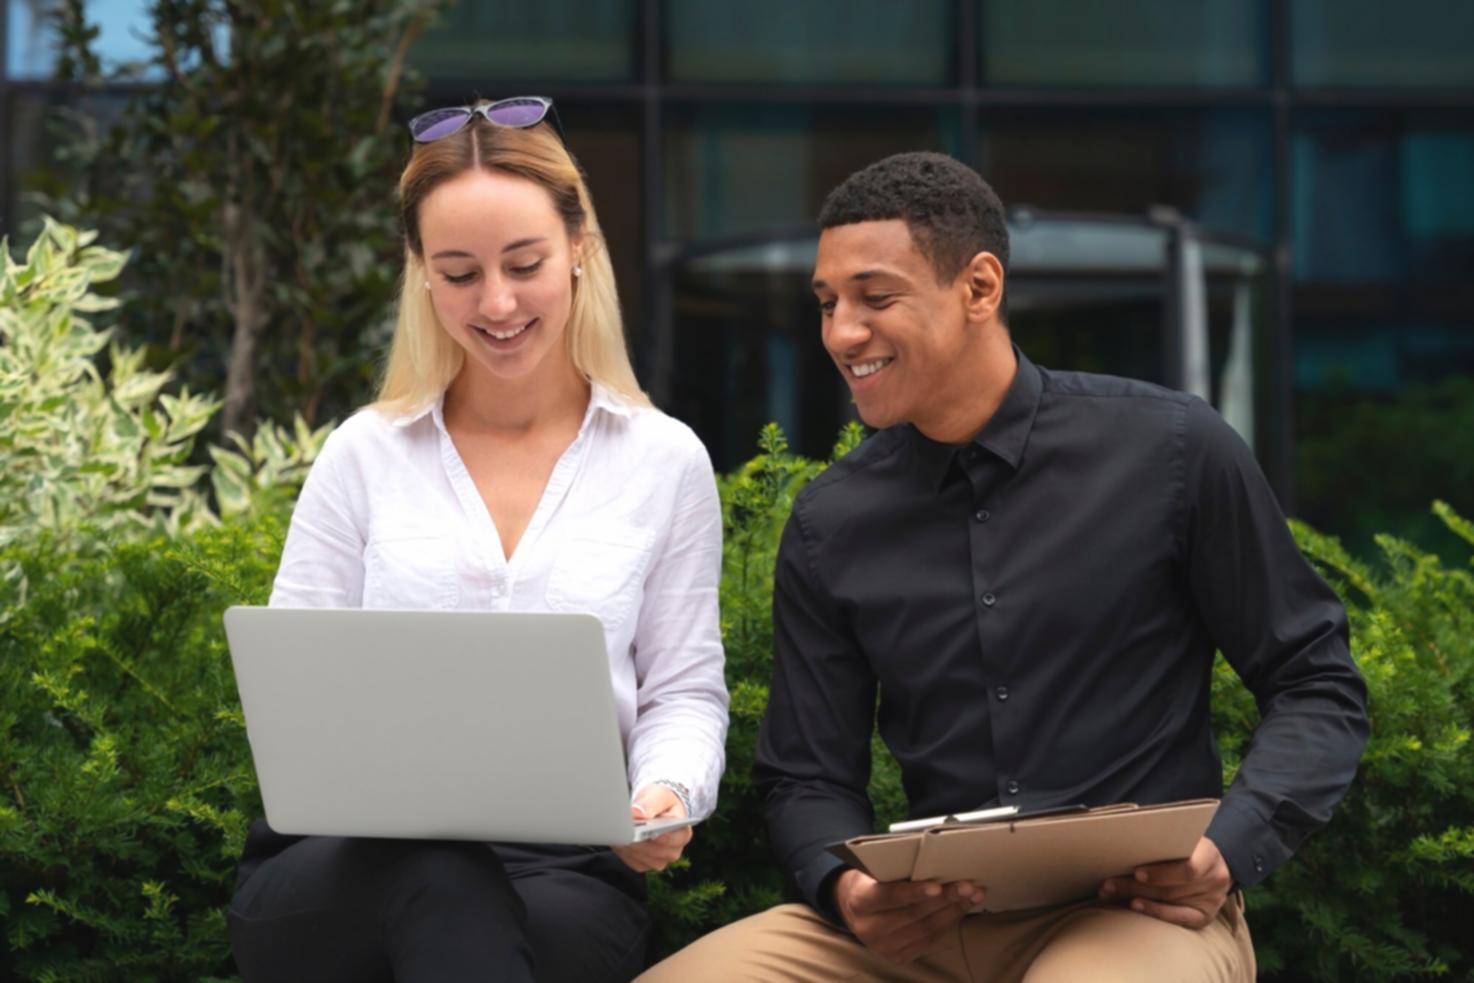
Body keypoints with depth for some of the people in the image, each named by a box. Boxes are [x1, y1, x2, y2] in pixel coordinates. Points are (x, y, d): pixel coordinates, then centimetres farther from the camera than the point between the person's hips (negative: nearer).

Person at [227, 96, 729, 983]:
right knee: (437, 880, -36)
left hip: (564, 872, 0)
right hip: (349, 867, 1)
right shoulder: (366, 454, 11)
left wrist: (667, 794, -14)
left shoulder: (665, 461, 10)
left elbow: (684, 689, 10)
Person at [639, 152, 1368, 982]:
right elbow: (810, 777, 11)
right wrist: (844, 886, -12)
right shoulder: (829, 525, 7)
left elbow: (1318, 688, 3)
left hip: (1139, 905, -3)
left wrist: (1229, 851, -15)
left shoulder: (1171, 451, -3)